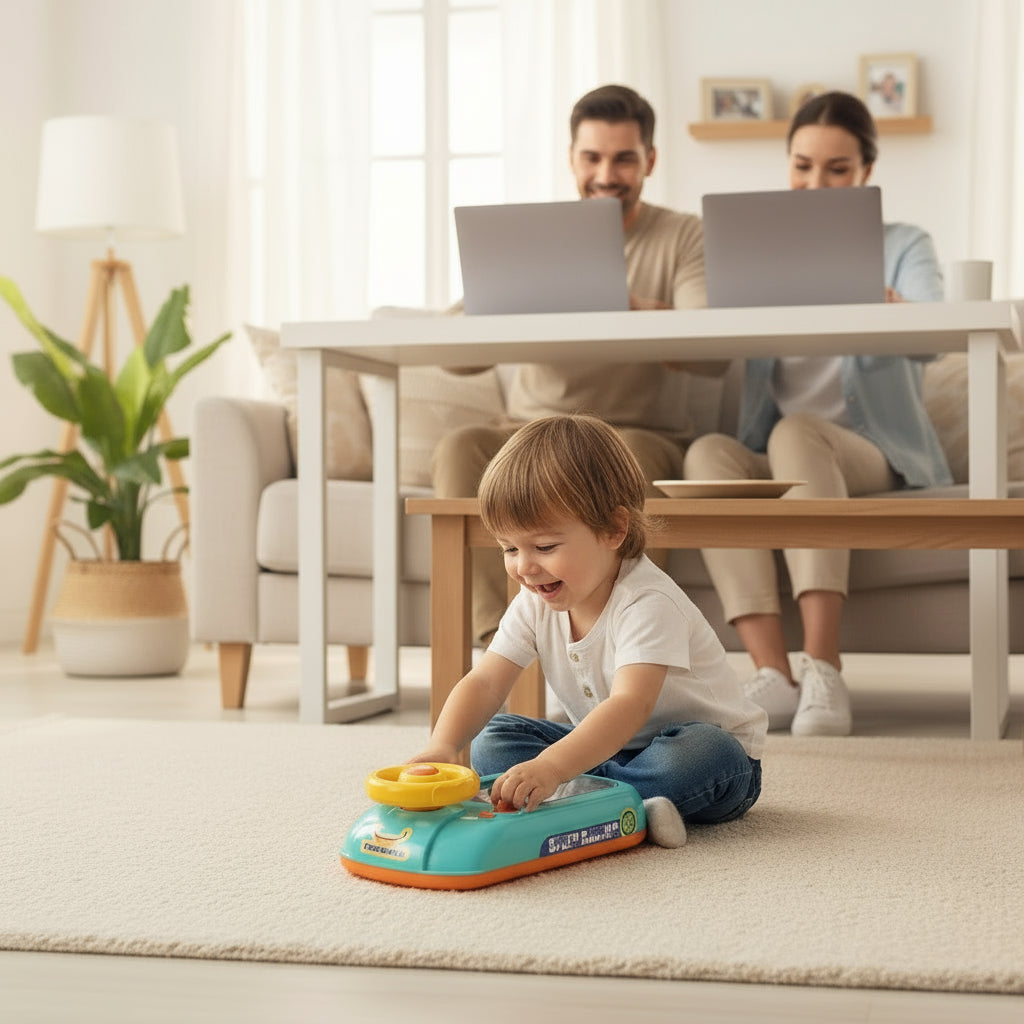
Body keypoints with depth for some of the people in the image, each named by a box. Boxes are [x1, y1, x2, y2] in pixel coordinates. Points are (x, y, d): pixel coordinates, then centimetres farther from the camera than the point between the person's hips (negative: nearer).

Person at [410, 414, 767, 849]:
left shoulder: (648, 604, -29)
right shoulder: (535, 604, -5)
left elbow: (631, 705, -42)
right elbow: (485, 682, -12)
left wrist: (550, 767, -57)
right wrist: (443, 746, -33)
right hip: (606, 745, 7)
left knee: (700, 755, -40)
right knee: (492, 741, -10)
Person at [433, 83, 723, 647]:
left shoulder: (684, 236, 4)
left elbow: (714, 354, -14)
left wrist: (635, 312, -34)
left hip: (642, 436, -2)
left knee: (625, 454, -37)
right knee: (460, 447, -30)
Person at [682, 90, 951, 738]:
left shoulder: (904, 247, 9)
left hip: (880, 460, -2)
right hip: (777, 468, 3)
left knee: (795, 432, -35)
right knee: (709, 451, -31)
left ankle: (824, 672, -44)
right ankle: (773, 674, -43)